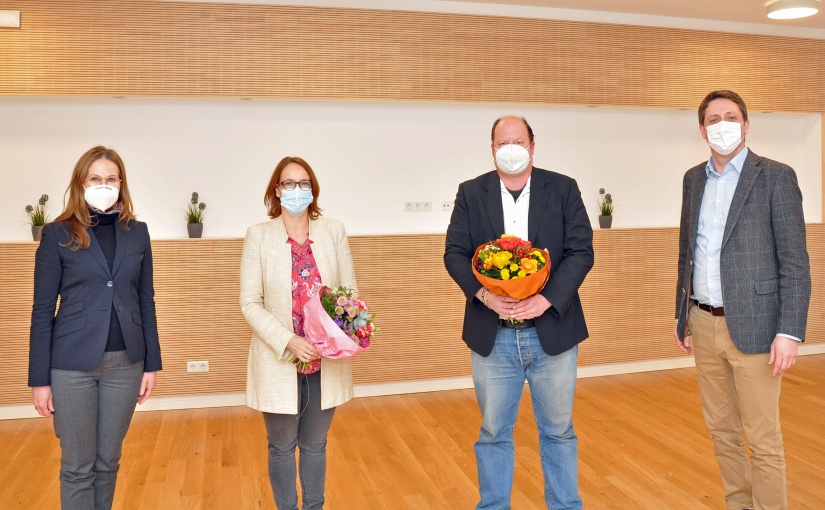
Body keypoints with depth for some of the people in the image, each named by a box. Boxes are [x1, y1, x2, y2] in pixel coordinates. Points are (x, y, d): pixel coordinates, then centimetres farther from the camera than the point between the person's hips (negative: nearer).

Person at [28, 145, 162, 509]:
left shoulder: (137, 233, 5)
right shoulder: (57, 234, -3)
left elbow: (145, 302, 8)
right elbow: (42, 310, -3)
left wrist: (152, 364, 5)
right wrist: (39, 379, -4)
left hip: (125, 362, 3)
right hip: (73, 364, -2)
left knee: (108, 461, 14)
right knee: (77, 465, 7)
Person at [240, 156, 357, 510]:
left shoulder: (334, 232, 2)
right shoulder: (258, 235, -4)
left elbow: (350, 290, 3)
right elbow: (250, 303, -6)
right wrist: (289, 342, -19)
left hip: (326, 361, 2)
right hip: (279, 362, -1)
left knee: (315, 445, 17)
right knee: (282, 448, 13)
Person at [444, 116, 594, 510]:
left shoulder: (563, 189, 2)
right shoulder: (471, 193, 4)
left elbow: (582, 251, -4)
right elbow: (454, 253, 0)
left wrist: (547, 299, -17)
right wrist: (483, 293, -17)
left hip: (552, 332, 0)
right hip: (492, 335, 1)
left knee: (559, 431, 14)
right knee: (493, 432, 13)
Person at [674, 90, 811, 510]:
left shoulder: (776, 177, -7)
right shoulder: (693, 179, 9)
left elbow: (795, 262, -10)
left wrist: (789, 332, -15)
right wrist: (682, 314, 15)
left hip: (752, 326, -5)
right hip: (703, 325, 6)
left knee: (763, 439, 2)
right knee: (721, 428, 16)